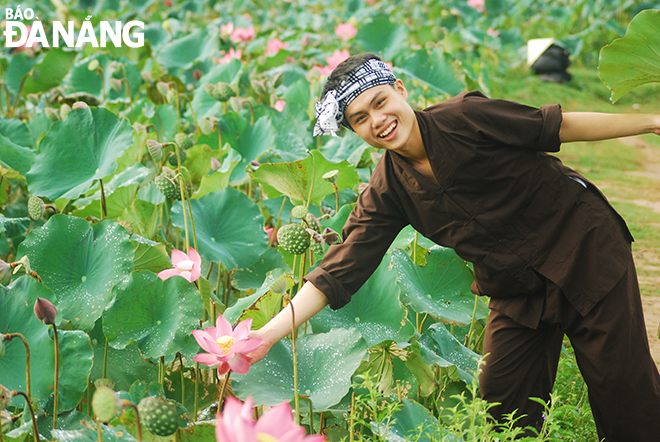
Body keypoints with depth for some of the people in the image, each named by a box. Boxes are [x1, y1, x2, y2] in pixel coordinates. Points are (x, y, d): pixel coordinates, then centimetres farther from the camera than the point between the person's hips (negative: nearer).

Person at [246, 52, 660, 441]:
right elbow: (338, 271, -10)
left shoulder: (465, 116, -18)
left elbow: (558, 126, -8)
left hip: (587, 249, -4)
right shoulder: (388, 192, -7)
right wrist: (266, 335, -18)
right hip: (518, 291, 4)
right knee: (506, 405, 3)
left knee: (626, 396, -2)